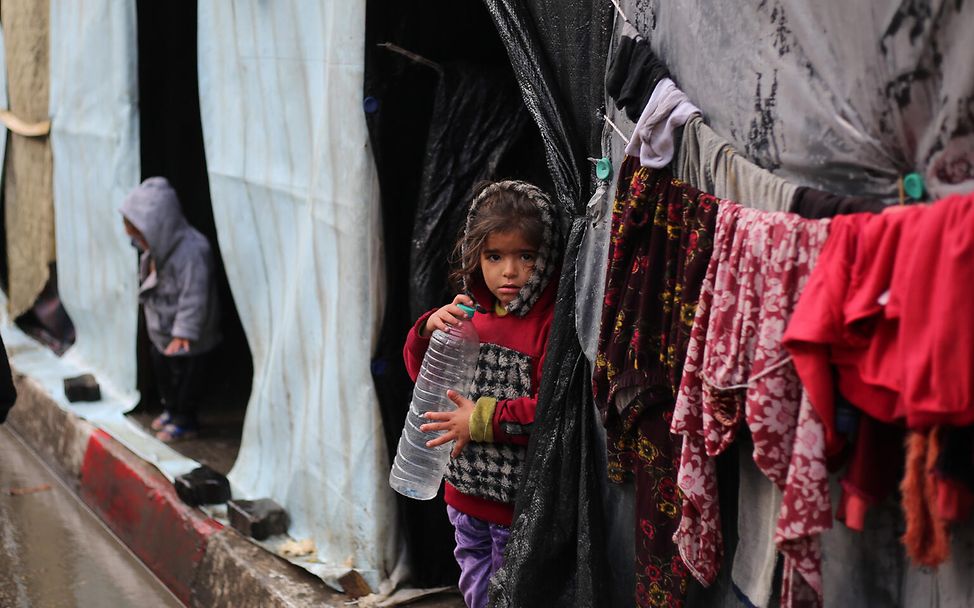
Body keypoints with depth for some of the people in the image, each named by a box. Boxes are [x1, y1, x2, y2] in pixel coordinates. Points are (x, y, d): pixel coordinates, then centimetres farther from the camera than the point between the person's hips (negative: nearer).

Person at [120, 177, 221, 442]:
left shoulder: (191, 251, -32)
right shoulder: (157, 247, -5)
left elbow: (194, 298, -32)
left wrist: (183, 334, -32)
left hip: (188, 340, -9)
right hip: (161, 331, 9)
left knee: (185, 376, 8)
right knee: (163, 371, 23)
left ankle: (184, 421, 26)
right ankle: (171, 410, 44)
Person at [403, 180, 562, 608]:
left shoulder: (553, 321, -18)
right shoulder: (471, 311, 5)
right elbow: (421, 371, 12)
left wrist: (482, 420, -22)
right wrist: (430, 329, -9)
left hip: (518, 502, -7)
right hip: (466, 488, 7)